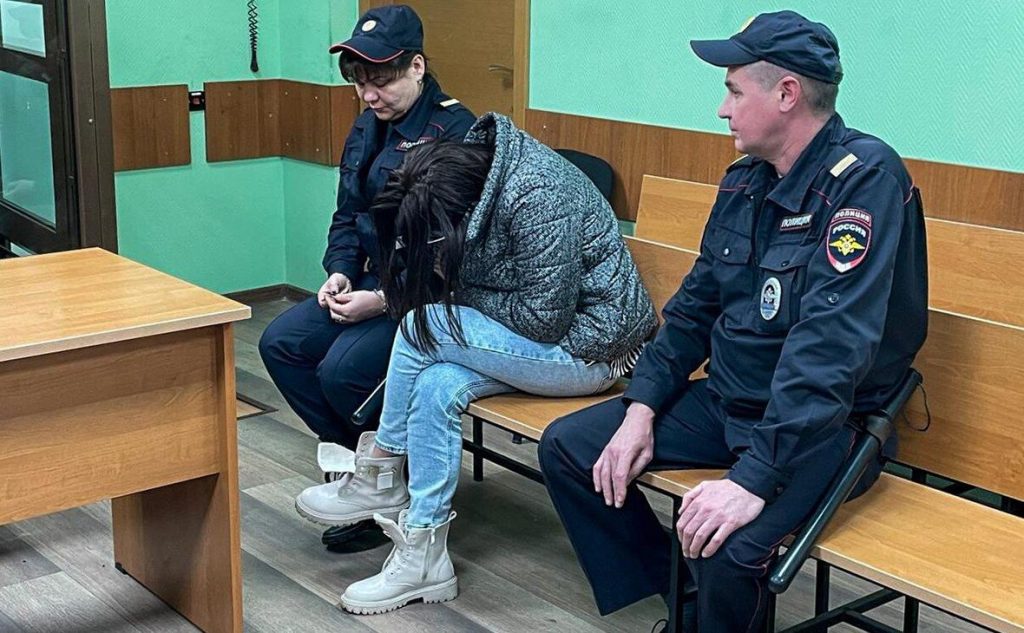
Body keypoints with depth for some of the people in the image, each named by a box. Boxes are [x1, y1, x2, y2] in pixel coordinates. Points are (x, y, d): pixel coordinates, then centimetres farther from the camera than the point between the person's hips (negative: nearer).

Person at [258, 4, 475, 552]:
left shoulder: (454, 132, -17)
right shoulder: (368, 128, 10)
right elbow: (348, 214, 18)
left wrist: (384, 300, -23)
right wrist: (339, 272, -1)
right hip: (372, 282, 9)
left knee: (341, 370, -25)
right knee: (280, 343, -5)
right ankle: (353, 458, 5)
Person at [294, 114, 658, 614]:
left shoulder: (537, 197, -28)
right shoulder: (470, 168, -2)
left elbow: (545, 318, -24)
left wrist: (459, 293, -14)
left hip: (587, 344, -8)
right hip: (530, 341, 8)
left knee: (423, 327, -21)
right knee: (434, 386, -18)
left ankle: (380, 474, 0)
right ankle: (423, 555, -9)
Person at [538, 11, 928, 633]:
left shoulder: (865, 178, -20)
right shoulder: (745, 180, 6)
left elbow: (830, 346, -29)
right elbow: (696, 303, 14)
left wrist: (753, 478, -34)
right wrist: (642, 408, 2)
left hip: (822, 424, -8)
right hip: (724, 400, 8)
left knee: (725, 547, -33)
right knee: (567, 447, 4)